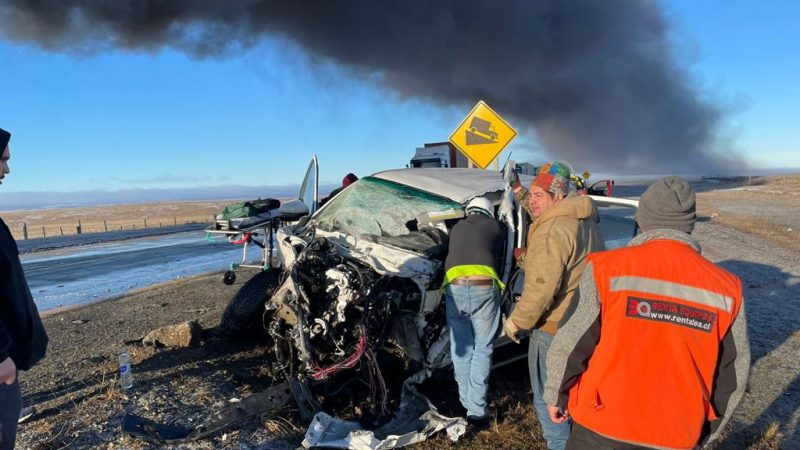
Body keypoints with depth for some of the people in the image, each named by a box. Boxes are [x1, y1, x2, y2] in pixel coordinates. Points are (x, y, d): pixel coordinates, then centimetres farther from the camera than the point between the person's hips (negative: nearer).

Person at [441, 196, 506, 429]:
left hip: (455, 288, 2)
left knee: (461, 350, 15)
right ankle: (477, 410, 6)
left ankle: (467, 403, 23)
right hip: (484, 288, -2)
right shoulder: (495, 226, 19)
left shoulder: (457, 227, 26)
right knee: (482, 350, 7)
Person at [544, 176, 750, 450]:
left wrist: (555, 396, 6)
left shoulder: (608, 269, -16)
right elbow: (732, 376, 3)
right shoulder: (725, 288, -6)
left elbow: (569, 346, -11)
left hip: (602, 427, -2)